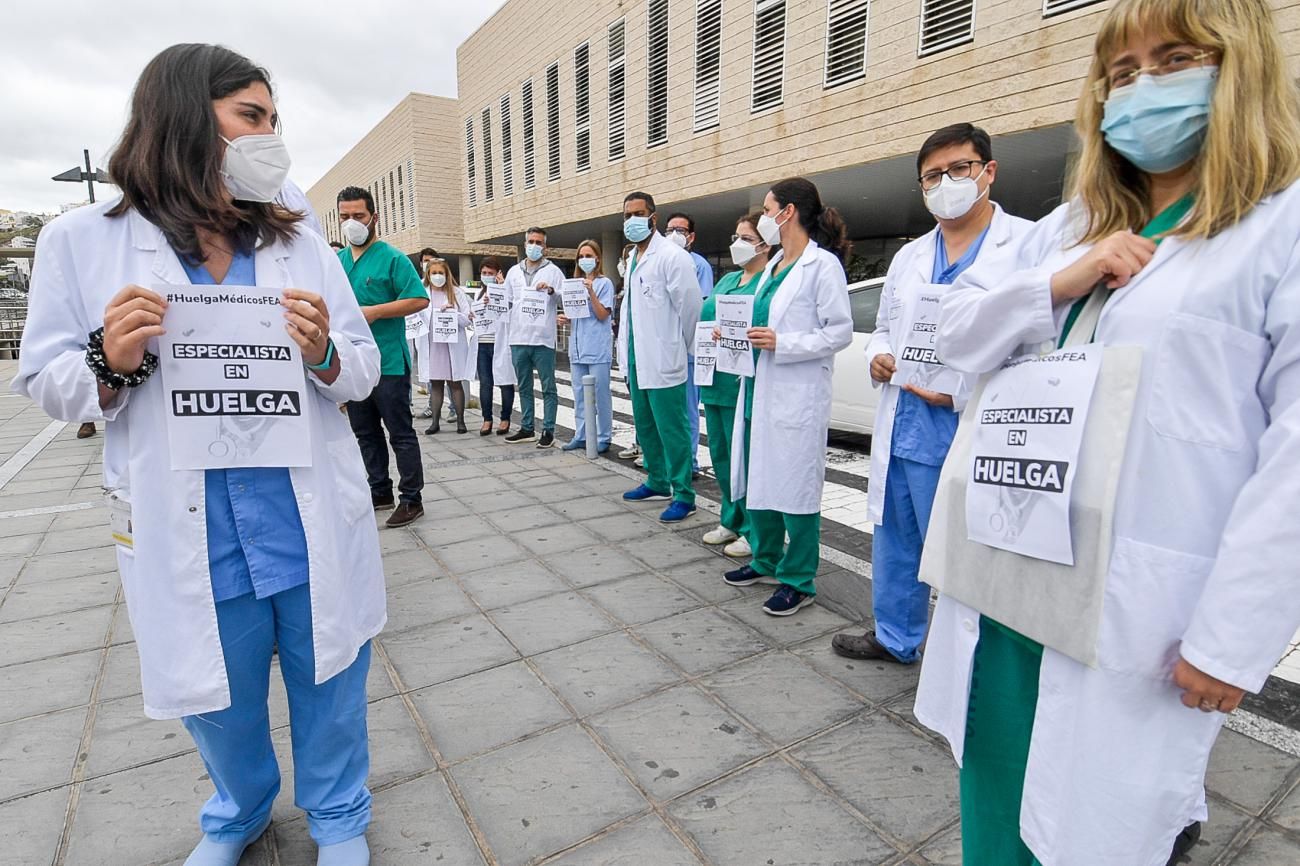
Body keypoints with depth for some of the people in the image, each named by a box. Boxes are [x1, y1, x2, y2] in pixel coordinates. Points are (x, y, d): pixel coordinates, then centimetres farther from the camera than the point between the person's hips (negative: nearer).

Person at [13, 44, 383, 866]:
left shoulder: (302, 243, 3)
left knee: (330, 688, 15)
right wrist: (111, 363, -18)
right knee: (217, 700, 21)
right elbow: (43, 379, 2)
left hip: (312, 527, 1)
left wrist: (324, 355, -19)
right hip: (190, 541, 0)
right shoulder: (83, 241, -1)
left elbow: (365, 368, 2)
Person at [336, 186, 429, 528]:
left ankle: (412, 500, 7)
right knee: (365, 433, 14)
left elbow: (420, 299, -13)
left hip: (388, 362, -7)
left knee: (401, 433, -1)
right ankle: (380, 492, 27)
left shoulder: (392, 258, -6)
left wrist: (374, 312, -18)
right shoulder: (336, 261, 13)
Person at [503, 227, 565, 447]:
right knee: (524, 387, 13)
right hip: (518, 338, 5)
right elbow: (506, 301, 19)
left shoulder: (553, 271, 3)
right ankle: (527, 428, 23)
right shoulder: (514, 272, 16)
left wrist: (551, 290, -21)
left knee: (548, 387, 0)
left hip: (543, 338, -5)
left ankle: (548, 430, 6)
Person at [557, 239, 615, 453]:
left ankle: (603, 438, 8)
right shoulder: (575, 283, 16)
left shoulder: (604, 283, -2)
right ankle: (581, 435, 19)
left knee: (600, 394, -1)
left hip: (597, 348, -6)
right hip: (577, 347, 7)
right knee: (579, 394, 11)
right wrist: (565, 319, 2)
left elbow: (602, 315, -9)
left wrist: (591, 292, -19)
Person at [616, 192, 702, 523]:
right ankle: (657, 482, 33)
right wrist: (626, 352, 17)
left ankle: (684, 495, 7)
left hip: (662, 361, -9)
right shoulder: (632, 258, 16)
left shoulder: (671, 256, -12)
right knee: (645, 427, 17)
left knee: (671, 430, -3)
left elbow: (689, 305, -13)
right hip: (636, 359, 9)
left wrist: (681, 349, -3)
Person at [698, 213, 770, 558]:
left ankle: (752, 531, 14)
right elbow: (706, 318, 23)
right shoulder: (726, 279, 18)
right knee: (720, 453, 15)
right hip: (716, 381, 9)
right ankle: (731, 521, 31)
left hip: (743, 383, -9)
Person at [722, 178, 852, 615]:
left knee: (795, 485, -1)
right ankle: (766, 561, 32)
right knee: (758, 479, 15)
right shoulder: (774, 265, 16)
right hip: (759, 388, 9)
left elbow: (841, 331, -13)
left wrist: (781, 343, -19)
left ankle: (798, 580, 14)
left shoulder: (823, 264, -9)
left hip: (797, 394, -9)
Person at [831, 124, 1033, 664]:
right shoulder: (908, 258, 15)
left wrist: (964, 394, -20)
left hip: (971, 439, -6)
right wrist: (878, 356, 1)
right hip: (902, 432, 7)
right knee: (895, 543, 18)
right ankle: (895, 637, 39)